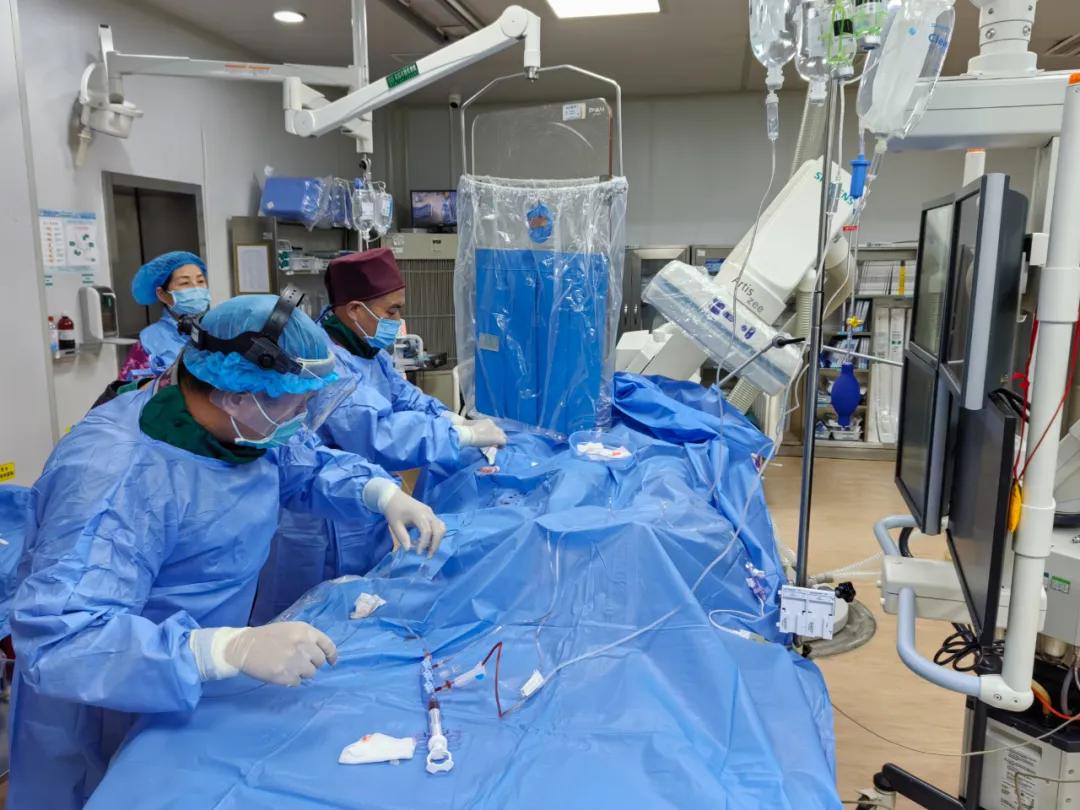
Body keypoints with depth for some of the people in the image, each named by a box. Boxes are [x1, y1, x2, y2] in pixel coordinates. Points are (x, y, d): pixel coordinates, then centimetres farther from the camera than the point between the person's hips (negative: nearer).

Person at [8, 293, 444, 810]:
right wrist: (231, 649, -53)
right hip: (108, 714, -7)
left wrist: (384, 494, -14)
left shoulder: (240, 424, -10)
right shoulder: (117, 477, -36)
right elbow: (56, 639, -43)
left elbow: (311, 465, 7)